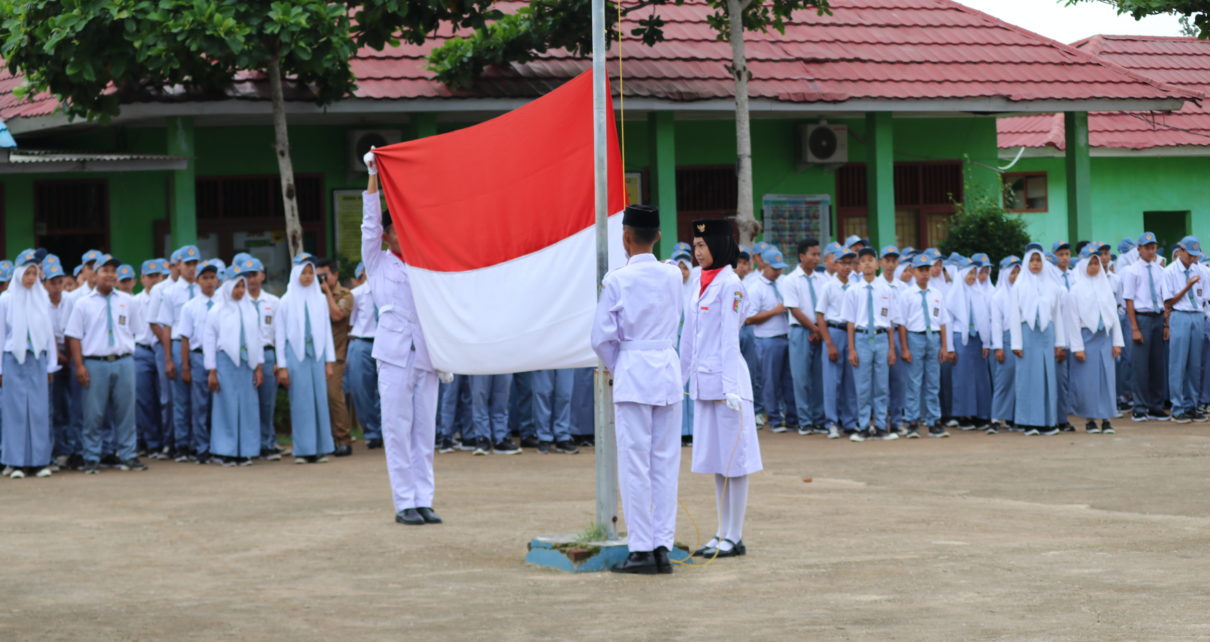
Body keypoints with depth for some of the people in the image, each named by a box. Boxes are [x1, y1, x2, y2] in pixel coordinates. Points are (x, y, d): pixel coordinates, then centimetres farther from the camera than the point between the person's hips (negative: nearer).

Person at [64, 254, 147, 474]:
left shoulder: (127, 301, 8)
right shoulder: (83, 303, 1)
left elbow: (134, 330, 15)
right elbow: (74, 336, 0)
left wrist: (127, 351, 7)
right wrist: (79, 366, -7)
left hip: (124, 363, 2)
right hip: (94, 364, -2)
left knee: (126, 412, 5)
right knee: (93, 414, 0)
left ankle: (128, 456, 13)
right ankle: (92, 459, 9)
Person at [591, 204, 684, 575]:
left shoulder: (617, 280, -9)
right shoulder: (673, 277, 4)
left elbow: (601, 337, -9)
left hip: (632, 374, -4)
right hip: (669, 370, 4)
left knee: (635, 464, 0)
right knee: (666, 463, 7)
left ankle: (642, 550, 0)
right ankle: (663, 547, 7)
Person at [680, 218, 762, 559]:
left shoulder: (730, 284, -10)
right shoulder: (698, 282, 13)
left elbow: (729, 339, -14)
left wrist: (730, 387, -18)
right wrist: (681, 377, 19)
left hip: (726, 378, -8)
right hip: (703, 380, 8)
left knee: (733, 458, -2)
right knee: (716, 460, 11)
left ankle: (735, 537, 2)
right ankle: (723, 534, 17)